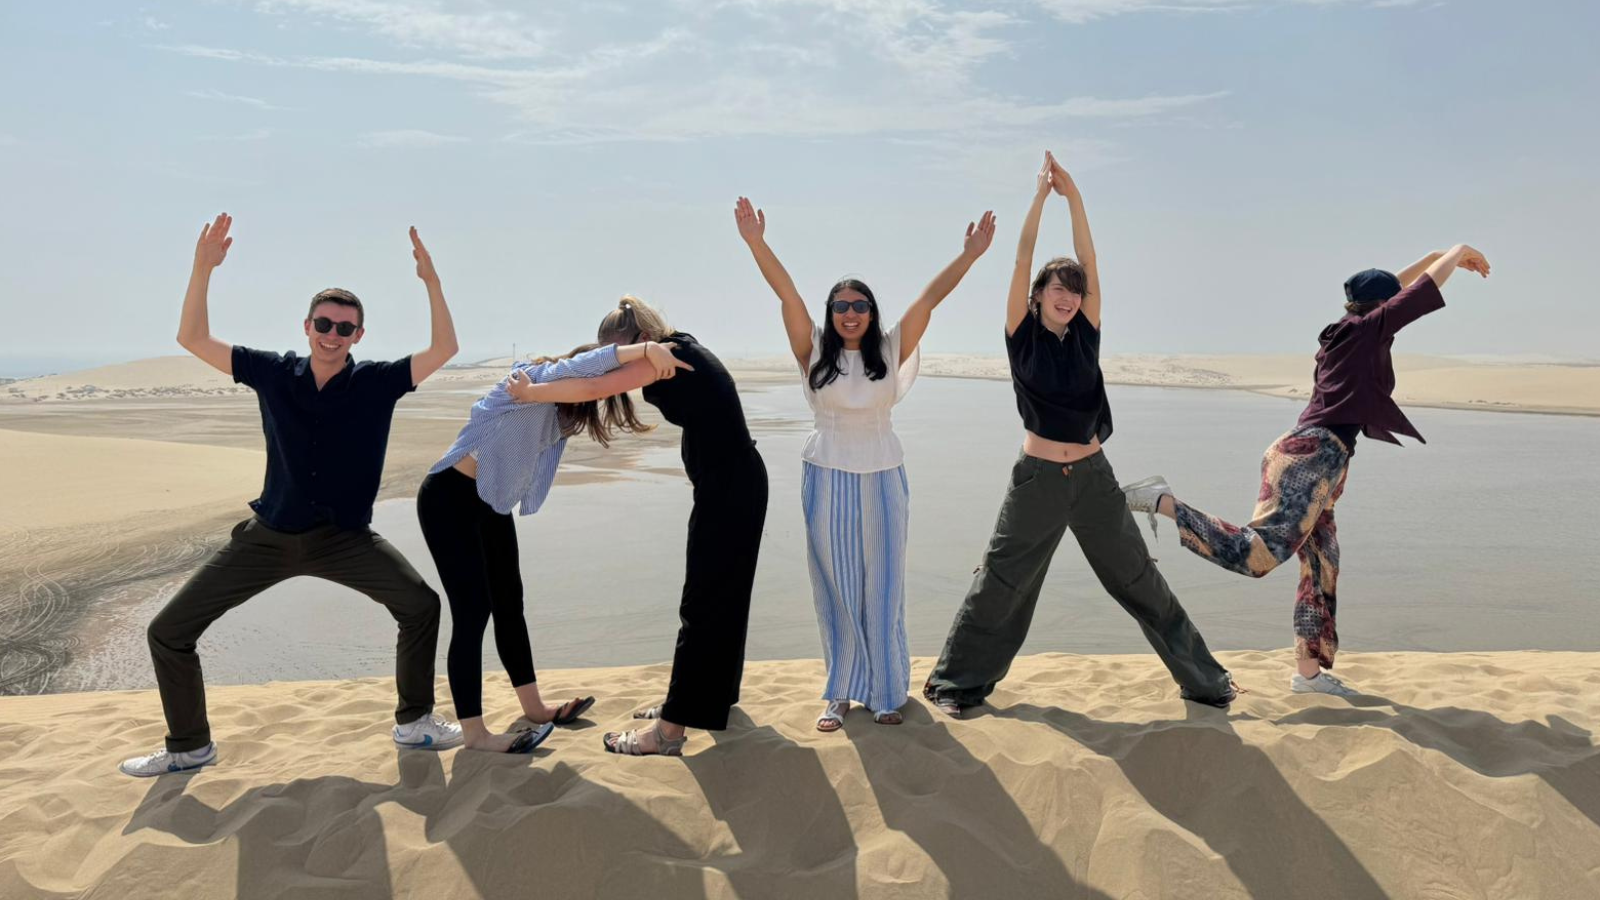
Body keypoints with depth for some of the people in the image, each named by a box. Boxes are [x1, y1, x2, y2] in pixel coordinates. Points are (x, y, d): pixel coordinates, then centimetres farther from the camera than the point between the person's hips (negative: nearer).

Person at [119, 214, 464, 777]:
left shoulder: (377, 383, -7)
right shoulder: (273, 373, -3)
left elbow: (444, 350, -13)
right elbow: (192, 339, -3)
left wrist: (431, 282, -23)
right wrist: (202, 269, -15)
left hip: (344, 538, -1)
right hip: (269, 537, 2)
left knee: (421, 606, -17)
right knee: (168, 631, 1)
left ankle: (414, 721, 6)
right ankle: (189, 746, 21)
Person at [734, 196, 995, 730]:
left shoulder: (891, 350, 1)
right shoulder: (815, 351, -1)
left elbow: (932, 296, -4)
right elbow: (786, 292, -10)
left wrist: (969, 255, -12)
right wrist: (756, 243, -19)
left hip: (882, 479, 1)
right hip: (827, 480, 0)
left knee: (882, 587, 7)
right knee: (835, 587, 7)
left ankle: (884, 691, 20)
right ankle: (841, 692, 18)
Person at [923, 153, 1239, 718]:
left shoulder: (1085, 334, 5)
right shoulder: (1023, 333, -1)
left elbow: (1089, 264, -2)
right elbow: (1022, 262, -8)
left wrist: (1074, 198, -6)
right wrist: (1040, 196, -9)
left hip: (1092, 476, 3)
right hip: (1037, 478, -2)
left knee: (1139, 579, 11)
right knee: (1000, 583, 4)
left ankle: (1202, 679, 23)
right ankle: (957, 683, 18)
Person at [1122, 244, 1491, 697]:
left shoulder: (1343, 335, 23)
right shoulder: (1368, 330, 2)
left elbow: (1392, 288, 39)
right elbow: (1424, 292, 5)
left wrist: (1435, 256, 43)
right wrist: (1458, 252, 21)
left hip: (1301, 454, 10)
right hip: (1313, 455, -10)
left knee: (1322, 569, 12)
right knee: (1258, 553, -23)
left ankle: (1308, 672, 16)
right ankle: (1165, 502, -23)